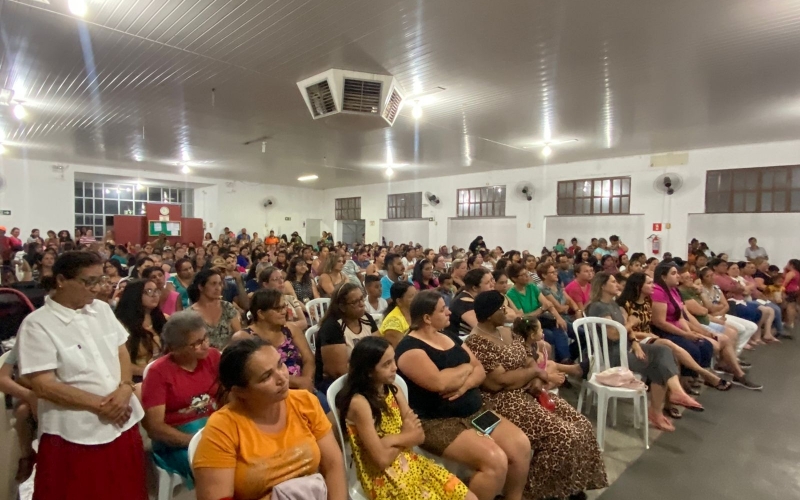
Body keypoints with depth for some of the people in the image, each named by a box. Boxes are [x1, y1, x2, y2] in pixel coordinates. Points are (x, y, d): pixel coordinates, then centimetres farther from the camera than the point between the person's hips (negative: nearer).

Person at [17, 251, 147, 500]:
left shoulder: (102, 309, 4)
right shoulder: (37, 325, -12)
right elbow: (43, 386, -15)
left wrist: (125, 387, -10)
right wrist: (100, 405, -16)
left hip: (123, 424, 5)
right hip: (76, 436, -5)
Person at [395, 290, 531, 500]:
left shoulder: (451, 338, 12)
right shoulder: (410, 347, -13)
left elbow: (480, 371, 10)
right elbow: (439, 382, -26)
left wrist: (465, 384, -13)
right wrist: (465, 368, -7)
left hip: (475, 411, 8)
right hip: (437, 422, -8)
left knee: (521, 445, -8)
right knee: (495, 460, -24)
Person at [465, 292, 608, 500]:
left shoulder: (507, 332, 10)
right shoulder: (476, 343, -19)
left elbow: (529, 360, 12)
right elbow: (499, 381, -24)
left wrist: (537, 381, -10)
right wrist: (534, 371, -11)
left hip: (528, 392, 9)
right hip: (503, 402, -9)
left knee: (580, 426, -1)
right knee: (561, 435, -19)